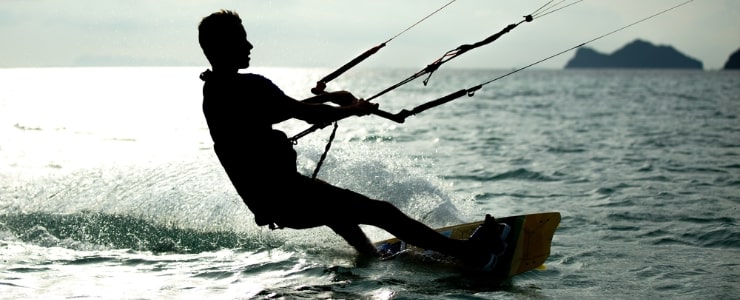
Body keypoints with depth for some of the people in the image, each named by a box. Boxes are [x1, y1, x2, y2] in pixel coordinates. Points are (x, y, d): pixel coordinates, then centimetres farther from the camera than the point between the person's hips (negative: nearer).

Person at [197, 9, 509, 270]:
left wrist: (329, 96, 24)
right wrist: (353, 110, -2)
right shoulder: (249, 86, -20)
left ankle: (373, 257, 55)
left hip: (265, 200, 10)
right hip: (288, 196, -10)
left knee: (334, 204, 38)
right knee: (381, 211, -10)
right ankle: (467, 251, -11)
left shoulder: (213, 93, 10)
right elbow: (307, 114, -20)